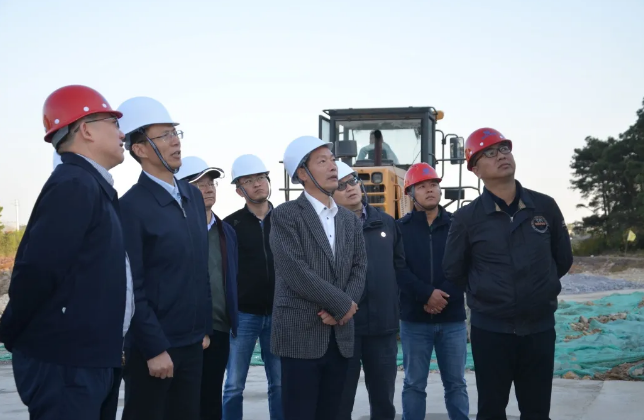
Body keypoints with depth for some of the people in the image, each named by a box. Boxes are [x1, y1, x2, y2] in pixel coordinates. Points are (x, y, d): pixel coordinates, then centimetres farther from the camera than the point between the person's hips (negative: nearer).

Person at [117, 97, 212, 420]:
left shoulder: (193, 195, 8)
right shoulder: (132, 206, -14)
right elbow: (131, 288, -16)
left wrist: (205, 327, 13)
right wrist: (155, 348, -16)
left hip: (193, 341, 7)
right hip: (154, 345, -6)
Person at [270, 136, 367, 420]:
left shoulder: (350, 219, 15)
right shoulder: (286, 215, -6)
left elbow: (360, 267, 8)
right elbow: (295, 272, -15)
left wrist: (341, 310, -9)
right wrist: (343, 305, -11)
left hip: (340, 336, 6)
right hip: (301, 334, -6)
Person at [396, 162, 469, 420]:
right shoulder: (401, 228, 2)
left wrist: (445, 296, -14)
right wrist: (426, 293, -18)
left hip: (452, 318, 1)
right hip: (415, 319, -1)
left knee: (456, 383, 9)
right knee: (414, 384, 6)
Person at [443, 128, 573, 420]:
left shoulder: (545, 207, 0)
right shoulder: (466, 217, -6)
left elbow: (563, 259, 11)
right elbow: (453, 270, 4)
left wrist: (539, 287, 12)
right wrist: (484, 293, 8)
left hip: (540, 327, 2)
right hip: (490, 330, -2)